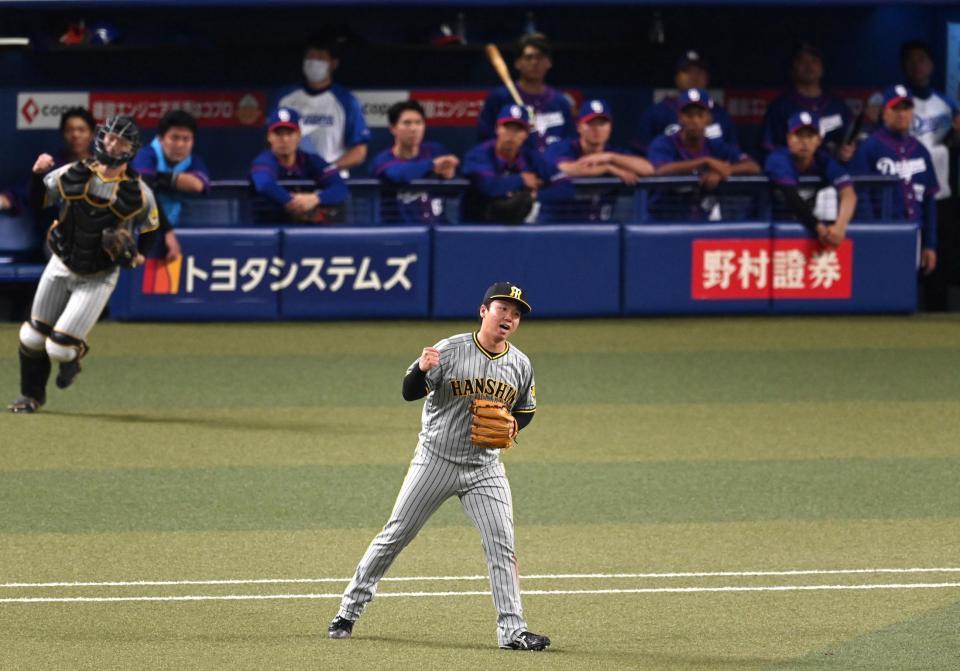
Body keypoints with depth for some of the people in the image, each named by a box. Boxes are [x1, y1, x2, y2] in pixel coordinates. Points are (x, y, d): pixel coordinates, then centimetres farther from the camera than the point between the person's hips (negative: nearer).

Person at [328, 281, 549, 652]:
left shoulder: (520, 365, 1)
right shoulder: (449, 351, -12)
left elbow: (525, 410, 15)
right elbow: (410, 392, -16)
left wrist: (513, 425, -8)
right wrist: (422, 369, -38)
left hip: (484, 468, 3)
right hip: (436, 460, -3)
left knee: (502, 546, -4)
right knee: (395, 535, 2)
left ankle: (512, 630, 1)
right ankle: (350, 608, 13)